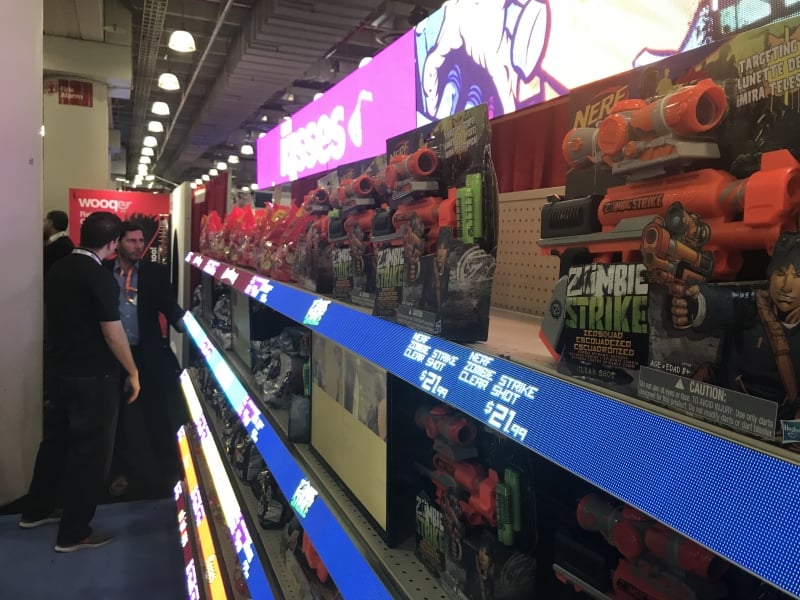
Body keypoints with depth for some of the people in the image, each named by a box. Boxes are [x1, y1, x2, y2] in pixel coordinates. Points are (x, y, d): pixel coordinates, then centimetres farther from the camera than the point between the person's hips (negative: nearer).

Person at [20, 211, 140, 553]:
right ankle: (73, 533, 13)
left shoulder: (56, 270, 4)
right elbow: (113, 332, -19)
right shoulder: (100, 278, -21)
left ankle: (37, 510, 37)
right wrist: (132, 372, -9)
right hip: (94, 376, -8)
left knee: (56, 439, 22)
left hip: (61, 369, 8)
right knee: (91, 451, 4)